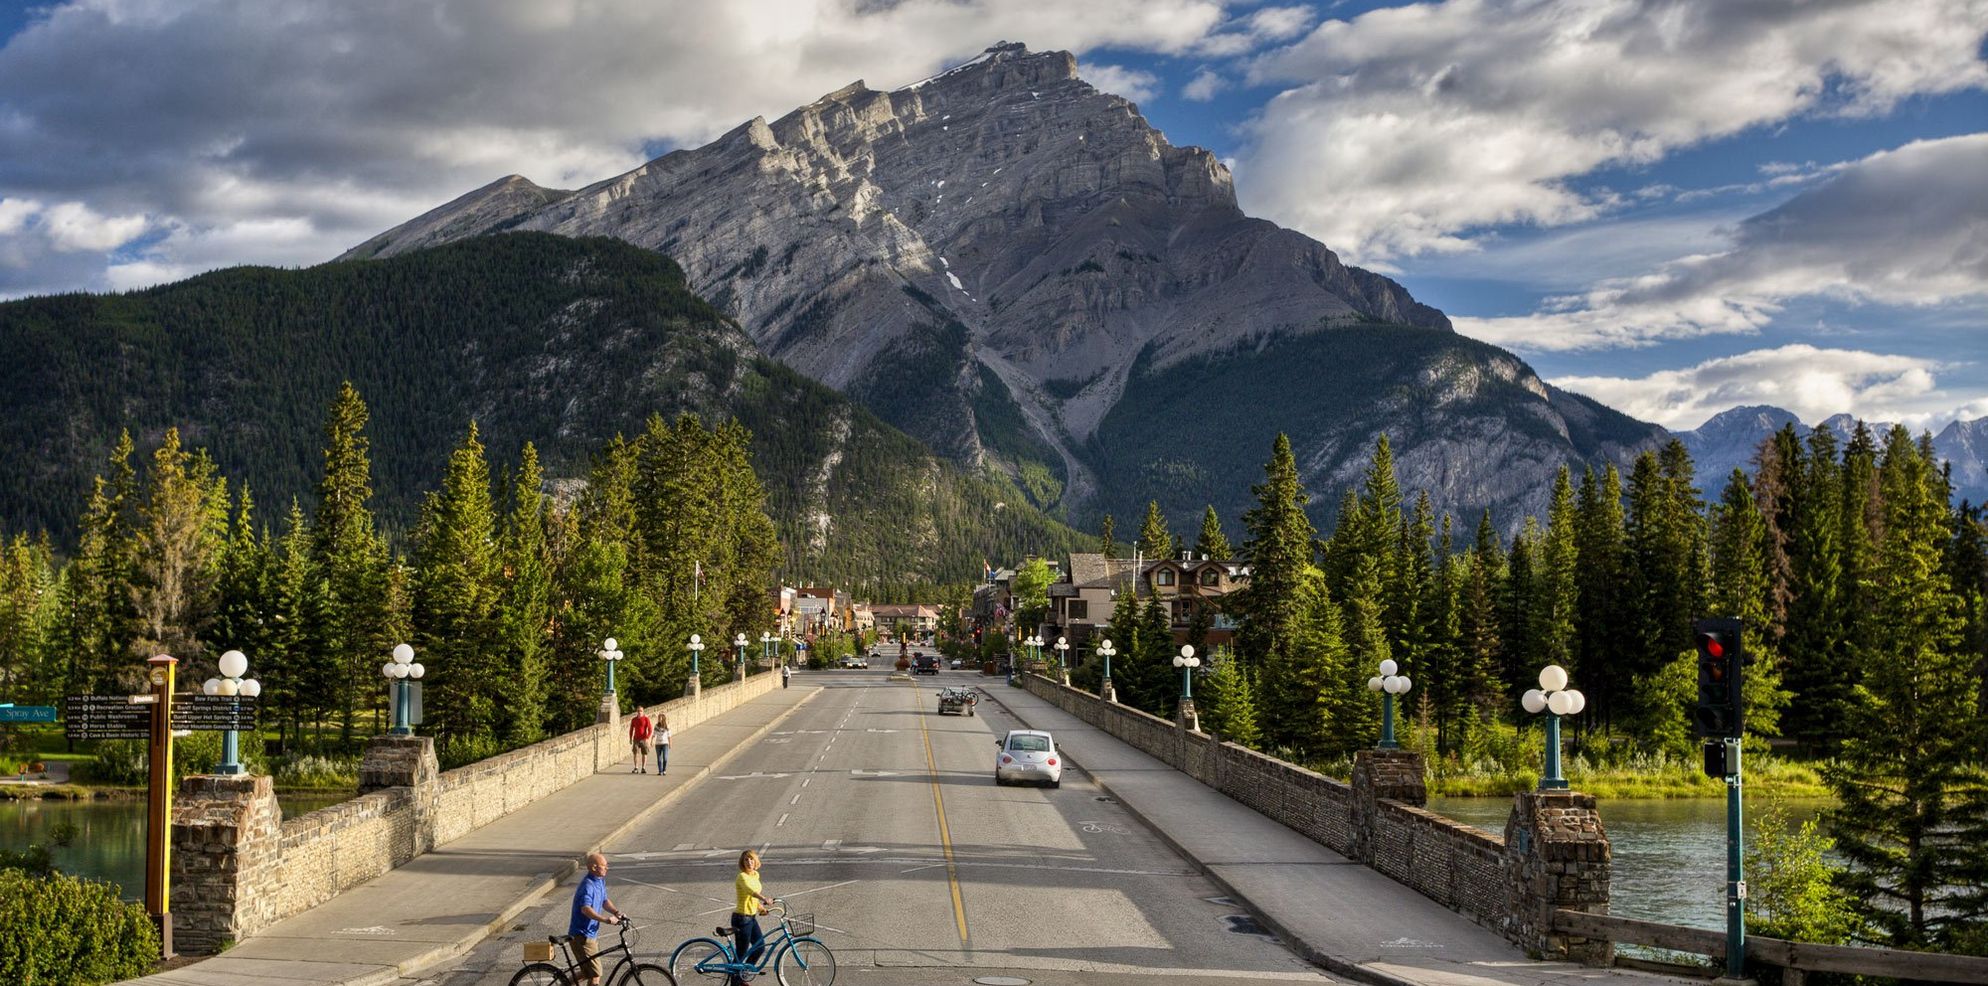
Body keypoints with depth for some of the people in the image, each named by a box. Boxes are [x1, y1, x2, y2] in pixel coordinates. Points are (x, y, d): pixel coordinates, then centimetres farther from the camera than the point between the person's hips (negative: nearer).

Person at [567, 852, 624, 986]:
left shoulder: (601, 881, 8)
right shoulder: (588, 885, -23)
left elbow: (605, 901, 15)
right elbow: (586, 909, -37)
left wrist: (616, 912, -5)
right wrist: (607, 919, -44)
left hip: (592, 933, 9)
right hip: (581, 936, -9)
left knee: (588, 972, 20)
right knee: (595, 974, -6)